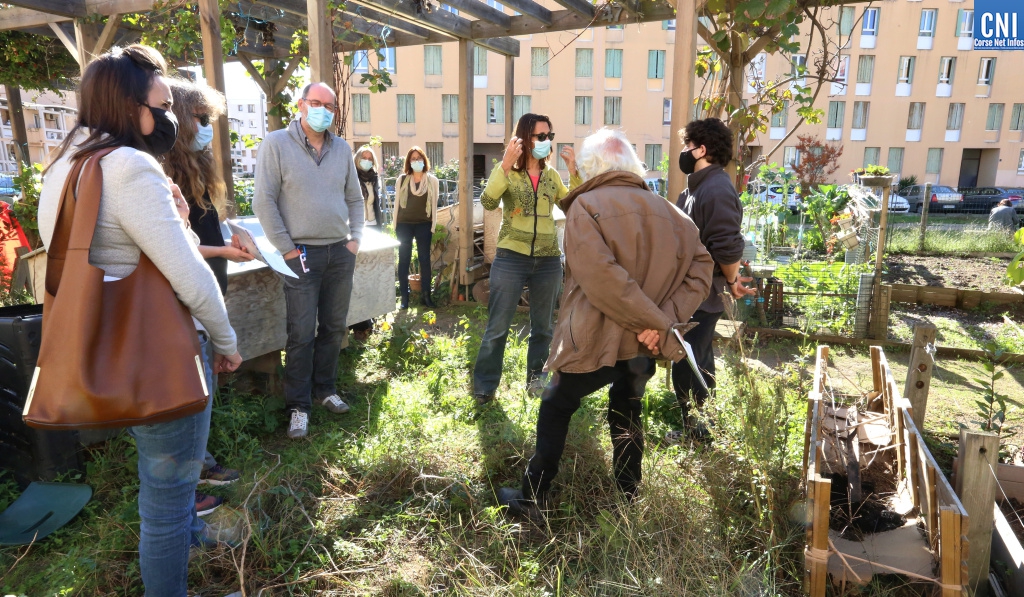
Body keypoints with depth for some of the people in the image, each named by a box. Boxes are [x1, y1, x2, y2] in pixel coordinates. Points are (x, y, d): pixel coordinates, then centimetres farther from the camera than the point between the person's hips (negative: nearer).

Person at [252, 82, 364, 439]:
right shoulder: (277, 144, -5)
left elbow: (355, 198, 18)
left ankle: (325, 389, 28)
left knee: (334, 327, 12)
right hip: (302, 253, -5)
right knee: (302, 333, -2)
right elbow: (264, 201, -8)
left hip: (340, 252, 5)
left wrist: (355, 238, 7)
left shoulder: (342, 149, 10)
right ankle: (298, 406, 10)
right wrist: (286, 249, -11)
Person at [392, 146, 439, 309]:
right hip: (404, 224, 1)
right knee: (404, 259, 3)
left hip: (424, 224, 0)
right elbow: (397, 202, 7)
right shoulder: (402, 179, 5)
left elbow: (434, 204, 6)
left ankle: (426, 295, 11)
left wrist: (433, 226, 2)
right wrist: (395, 225, 4)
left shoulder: (432, 180, 4)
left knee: (425, 259, 3)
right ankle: (404, 296, 9)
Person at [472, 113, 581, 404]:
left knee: (542, 327, 13)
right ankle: (484, 387, 11)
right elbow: (488, 202, -19)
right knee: (497, 328, -1)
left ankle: (536, 378, 30)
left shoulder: (551, 175, 10)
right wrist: (505, 165, -28)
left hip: (548, 260, 4)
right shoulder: (506, 171, -2)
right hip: (511, 258, -4)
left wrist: (573, 171, -6)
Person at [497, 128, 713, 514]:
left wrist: (651, 322, -17)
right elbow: (699, 267, -1)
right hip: (643, 346, 5)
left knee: (555, 409, 16)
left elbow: (600, 275, -24)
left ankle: (532, 498, 25)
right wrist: (664, 321, -10)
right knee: (627, 417, 24)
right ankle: (627, 503, 35)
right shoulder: (664, 209, 4)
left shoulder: (586, 206, -11)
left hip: (595, 340, -5)